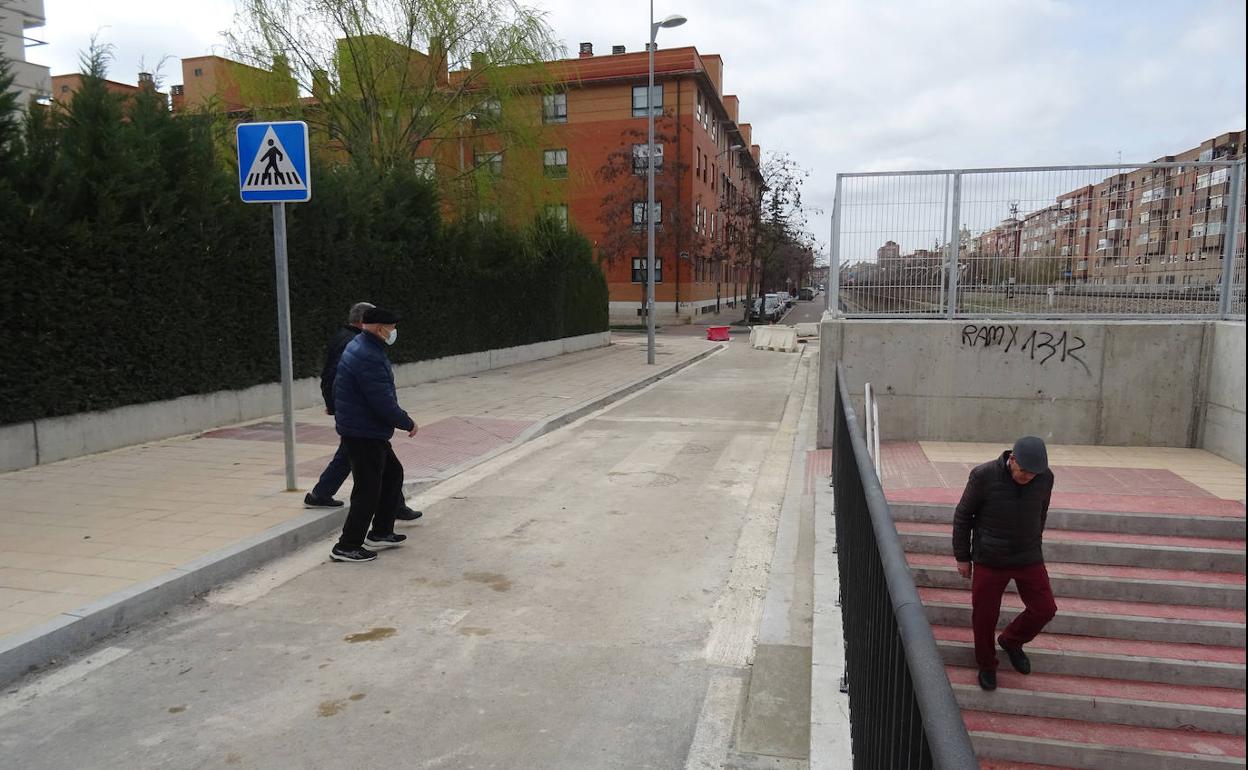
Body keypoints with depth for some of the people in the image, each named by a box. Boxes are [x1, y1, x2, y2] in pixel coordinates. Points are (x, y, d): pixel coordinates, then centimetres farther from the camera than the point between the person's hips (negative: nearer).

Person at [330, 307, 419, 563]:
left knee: (393, 473, 20)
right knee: (368, 490, -3)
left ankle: (381, 532, 29)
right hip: (364, 433, -11)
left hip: (368, 432, 11)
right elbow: (384, 403, -25)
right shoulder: (368, 358, -24)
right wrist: (407, 423, -11)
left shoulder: (361, 347, 11)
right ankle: (347, 547, 7)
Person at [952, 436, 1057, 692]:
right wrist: (962, 557, -3)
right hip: (990, 560, -3)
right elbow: (962, 516, -8)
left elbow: (1040, 514, 10)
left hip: (1029, 558, 3)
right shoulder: (984, 476, -20)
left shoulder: (1045, 478, -9)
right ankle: (986, 666, 29)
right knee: (984, 616, 4)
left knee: (1044, 608, 3)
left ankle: (1011, 642, 32)